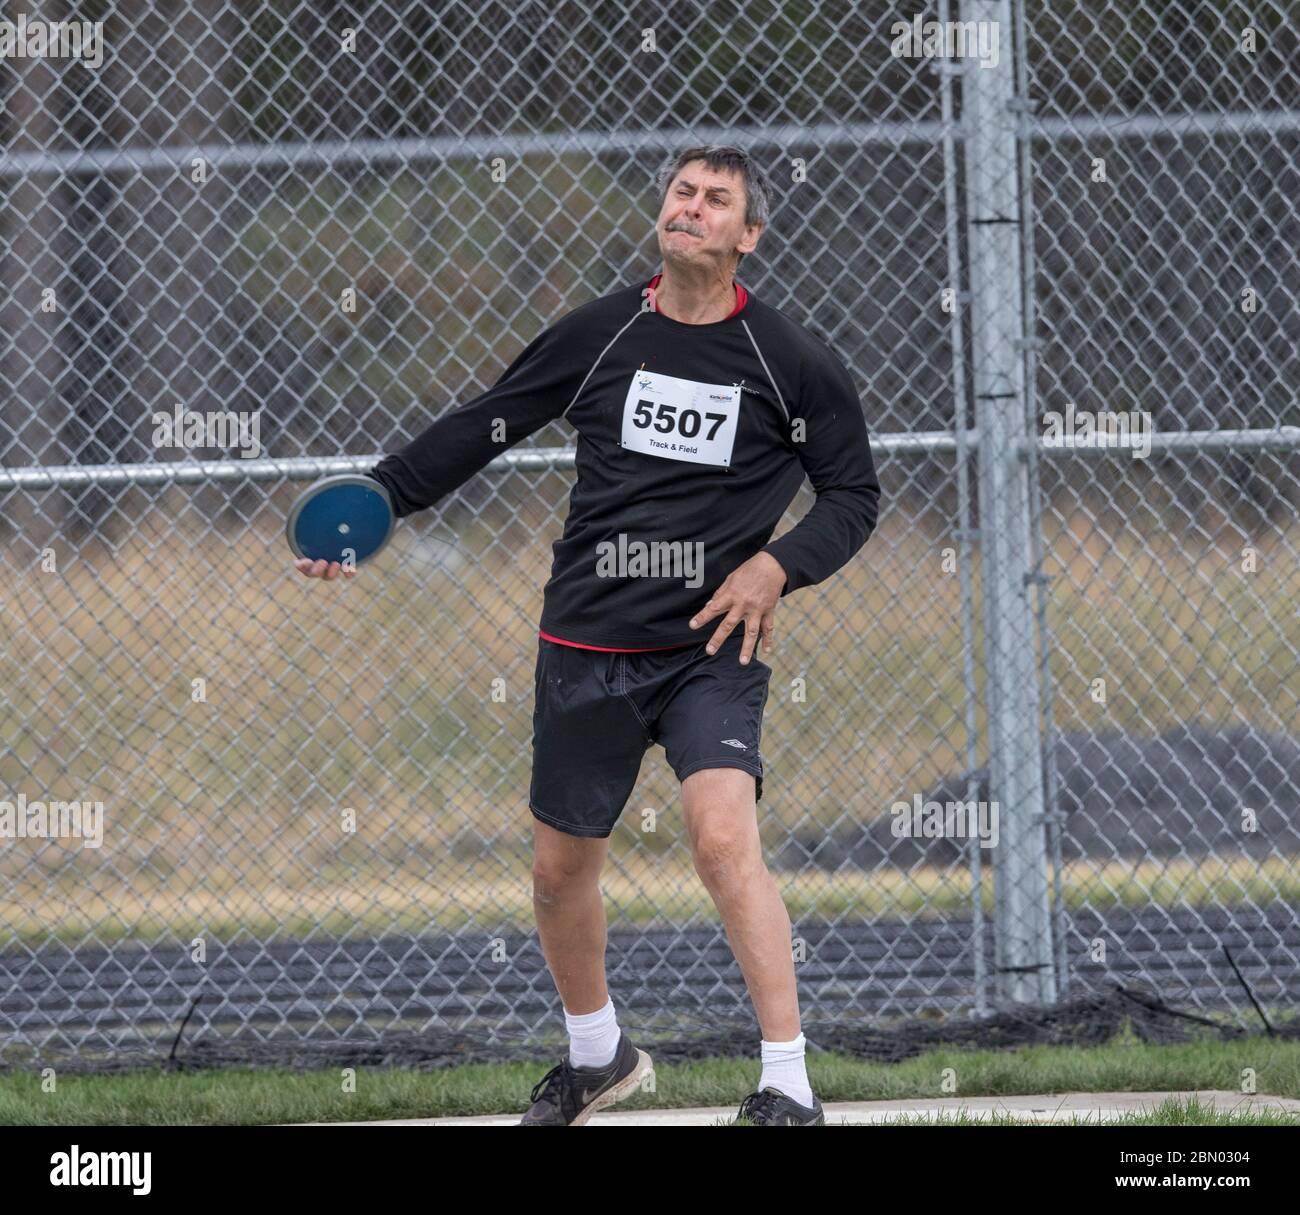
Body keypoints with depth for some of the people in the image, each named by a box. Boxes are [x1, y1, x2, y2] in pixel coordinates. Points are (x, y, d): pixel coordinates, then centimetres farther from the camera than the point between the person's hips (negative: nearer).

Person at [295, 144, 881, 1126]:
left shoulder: (793, 363, -2)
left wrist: (778, 565, -11)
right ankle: (597, 1055, 39)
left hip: (713, 649, -4)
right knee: (561, 870, 12)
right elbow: (479, 430, 12)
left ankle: (789, 1088, -22)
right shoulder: (600, 336, 4)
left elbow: (854, 493, 6)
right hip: (588, 647, 4)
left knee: (725, 838, -24)